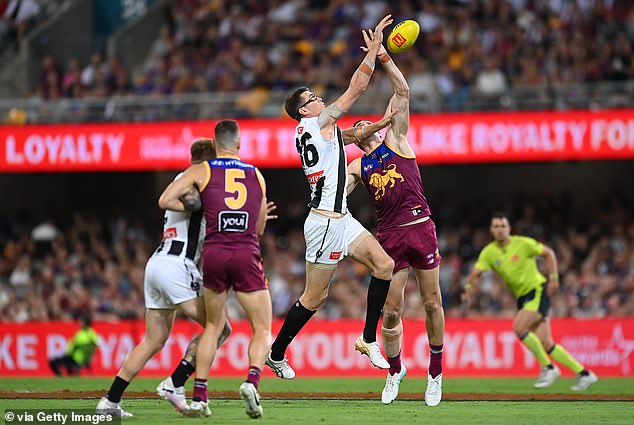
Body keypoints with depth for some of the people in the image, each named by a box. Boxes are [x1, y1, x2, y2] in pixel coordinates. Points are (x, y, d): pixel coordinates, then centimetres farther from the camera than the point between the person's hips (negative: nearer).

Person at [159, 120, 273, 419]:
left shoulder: (201, 171, 9)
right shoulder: (257, 176, 16)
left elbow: (165, 200, 0)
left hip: (214, 253, 1)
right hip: (247, 255, -1)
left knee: (213, 326, 18)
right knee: (262, 331, 6)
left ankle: (199, 397, 10)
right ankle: (252, 381, -22)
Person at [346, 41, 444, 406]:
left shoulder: (395, 140, 12)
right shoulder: (357, 167, 18)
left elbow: (402, 93, 3)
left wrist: (383, 57, -2)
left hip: (420, 228, -2)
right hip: (390, 236, 2)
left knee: (432, 303, 1)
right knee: (391, 311, -1)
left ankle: (436, 373, 13)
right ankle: (395, 370, 18)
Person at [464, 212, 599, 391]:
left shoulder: (522, 243, -10)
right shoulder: (489, 252, 1)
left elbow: (548, 253, -1)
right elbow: (475, 273, -6)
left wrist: (553, 278, -10)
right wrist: (469, 287, -28)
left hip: (538, 291, -5)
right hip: (522, 297, 6)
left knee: (519, 328, -26)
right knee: (546, 345, -1)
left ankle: (547, 367, -11)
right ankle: (583, 374, 9)